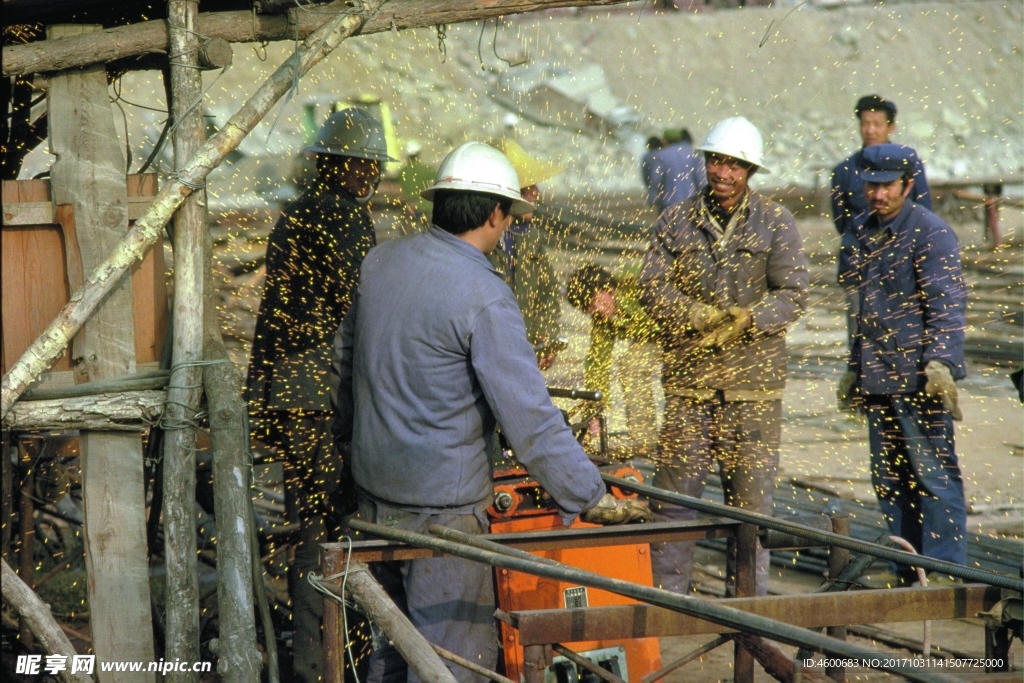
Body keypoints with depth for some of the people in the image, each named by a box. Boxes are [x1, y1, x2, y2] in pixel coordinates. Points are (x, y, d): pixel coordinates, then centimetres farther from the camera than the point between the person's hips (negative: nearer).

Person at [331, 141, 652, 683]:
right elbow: (530, 418, -21)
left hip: (374, 481, 8)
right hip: (442, 501, -8)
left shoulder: (382, 261, 3)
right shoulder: (484, 297, -20)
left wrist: (347, 431, 35)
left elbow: (344, 358, 19)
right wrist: (591, 499, -15)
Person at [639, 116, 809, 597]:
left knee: (751, 493, 3)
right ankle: (667, 593, 5)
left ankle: (750, 595, 12)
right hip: (688, 380, 1)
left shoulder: (775, 224, 5)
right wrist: (702, 316, -14)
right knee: (674, 488, -2)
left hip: (754, 381, -1)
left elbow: (793, 295, -3)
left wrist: (745, 322, -16)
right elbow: (653, 287, 0)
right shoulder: (676, 221, 8)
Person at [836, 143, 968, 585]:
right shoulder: (861, 238, 15)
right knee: (889, 482, 9)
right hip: (878, 380, 8)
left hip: (920, 379, -8)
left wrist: (940, 362, -25)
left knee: (934, 476, -7)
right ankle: (908, 579, 16)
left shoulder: (931, 233, -8)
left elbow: (947, 304, -14)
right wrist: (854, 368, 25)